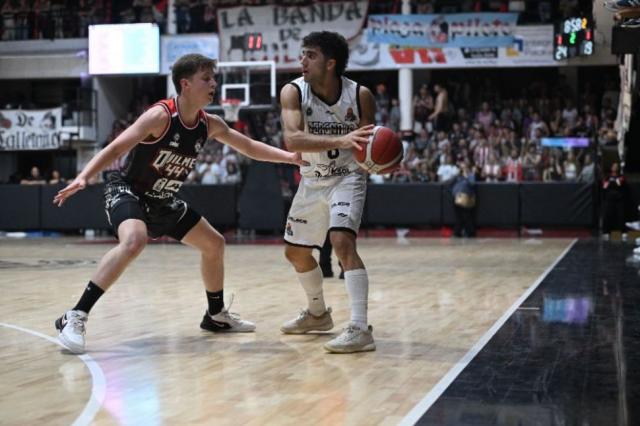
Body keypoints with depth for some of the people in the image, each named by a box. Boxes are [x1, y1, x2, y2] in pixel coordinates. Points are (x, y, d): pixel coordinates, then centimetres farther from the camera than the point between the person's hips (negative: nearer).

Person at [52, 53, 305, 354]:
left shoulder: (210, 125, -2)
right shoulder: (161, 116, -23)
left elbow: (249, 147, 13)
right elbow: (115, 149, -27)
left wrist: (290, 157, 4)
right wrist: (82, 178, -40)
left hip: (162, 202, 8)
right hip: (127, 191, -8)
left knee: (214, 244, 14)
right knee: (134, 241, -38)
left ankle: (216, 316, 34)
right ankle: (74, 318, -34)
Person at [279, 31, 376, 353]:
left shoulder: (360, 95, -18)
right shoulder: (293, 92, -18)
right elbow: (292, 139, -34)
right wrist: (340, 140, -47)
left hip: (347, 178, -4)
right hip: (312, 180, 4)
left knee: (342, 241, -26)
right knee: (295, 251, 14)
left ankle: (360, 329, -27)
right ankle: (318, 314, 39)